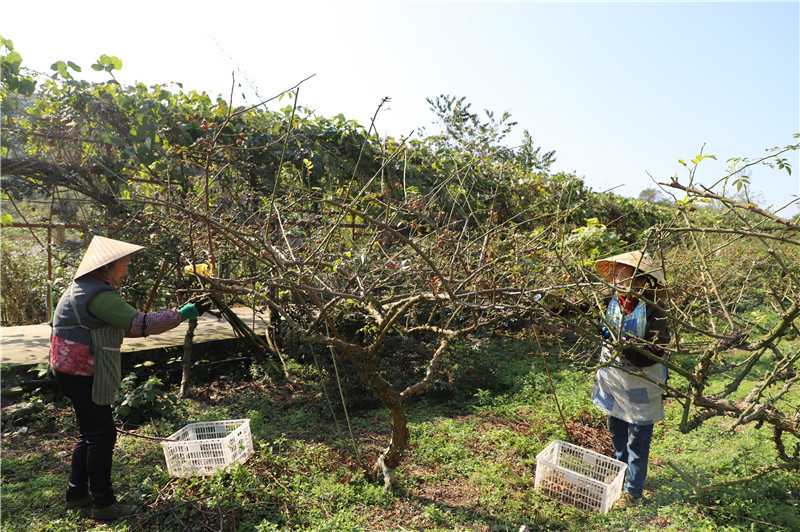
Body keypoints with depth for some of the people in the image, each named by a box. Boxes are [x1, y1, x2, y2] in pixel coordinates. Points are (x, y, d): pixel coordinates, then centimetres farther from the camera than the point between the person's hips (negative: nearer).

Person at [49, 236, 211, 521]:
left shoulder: (86, 288, 13)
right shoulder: (99, 295, -22)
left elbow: (122, 325, 16)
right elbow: (139, 324, -27)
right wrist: (182, 313, -24)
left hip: (76, 372, 10)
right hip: (82, 374, -10)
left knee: (90, 433, 20)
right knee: (102, 434, -1)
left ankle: (77, 493, 33)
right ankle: (103, 504, 10)